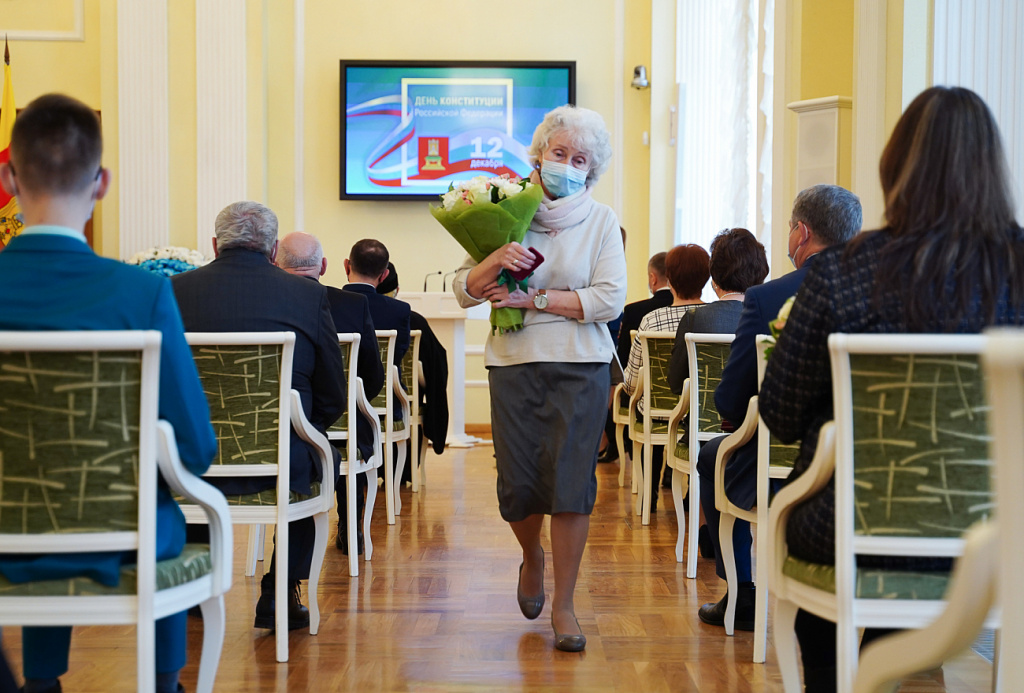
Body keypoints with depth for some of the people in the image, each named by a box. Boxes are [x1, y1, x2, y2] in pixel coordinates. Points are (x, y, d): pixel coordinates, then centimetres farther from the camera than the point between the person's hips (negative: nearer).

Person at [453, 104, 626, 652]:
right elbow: (465, 292, 3)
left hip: (580, 366, -1)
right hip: (514, 362, 1)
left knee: (571, 481, -5)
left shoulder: (601, 221, 4)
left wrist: (534, 299, -12)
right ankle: (532, 558, 36)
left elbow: (610, 299, -8)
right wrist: (495, 260, -17)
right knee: (518, 486, 2)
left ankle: (563, 603, 10)